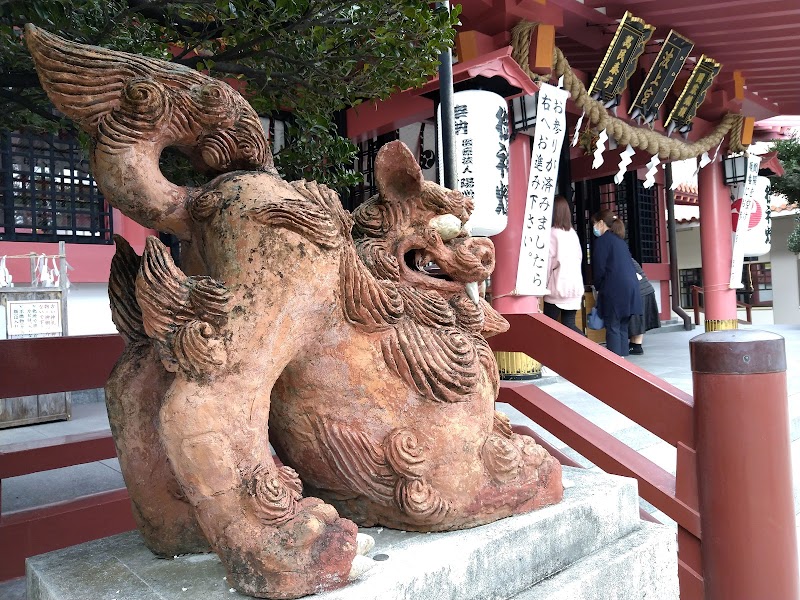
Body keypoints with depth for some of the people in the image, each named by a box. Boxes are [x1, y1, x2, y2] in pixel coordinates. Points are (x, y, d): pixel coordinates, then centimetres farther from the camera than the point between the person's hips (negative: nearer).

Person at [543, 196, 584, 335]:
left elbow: (549, 261, -8)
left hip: (558, 286, -6)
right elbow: (579, 257, 14)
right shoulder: (573, 233, 9)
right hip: (575, 285, 6)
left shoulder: (552, 233, -10)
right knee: (569, 323, 10)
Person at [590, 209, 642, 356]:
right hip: (630, 288, 8)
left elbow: (599, 268, -8)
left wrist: (598, 287, 8)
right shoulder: (620, 240, 20)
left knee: (612, 327, -4)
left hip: (614, 290, -8)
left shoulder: (602, 240, -4)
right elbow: (628, 264, 20)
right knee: (622, 327, 11)